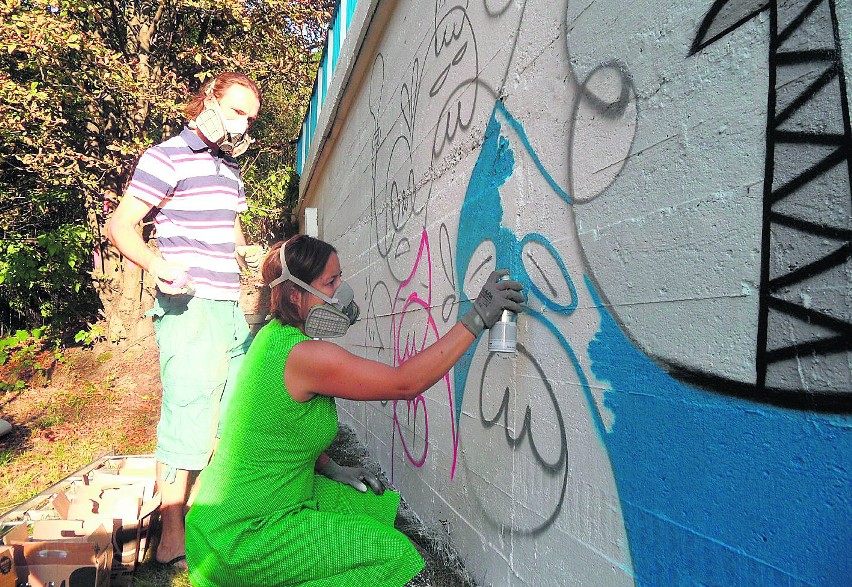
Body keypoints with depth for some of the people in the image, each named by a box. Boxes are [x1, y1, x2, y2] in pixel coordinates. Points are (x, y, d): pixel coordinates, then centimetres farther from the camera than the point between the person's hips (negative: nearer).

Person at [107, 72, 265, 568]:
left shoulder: (231, 167, 20)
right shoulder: (168, 157, -5)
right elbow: (121, 225, -11)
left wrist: (246, 252, 10)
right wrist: (160, 265, -29)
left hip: (231, 307, 9)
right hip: (189, 308, -8)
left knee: (235, 408, 15)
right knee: (187, 410, -6)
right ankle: (172, 534, 8)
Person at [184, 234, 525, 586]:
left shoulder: (275, 334, 2)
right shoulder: (304, 355, -29)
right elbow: (405, 383, -28)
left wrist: (330, 469, 7)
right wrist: (478, 317, -26)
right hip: (241, 537, -10)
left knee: (379, 505, 14)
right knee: (396, 553, -12)